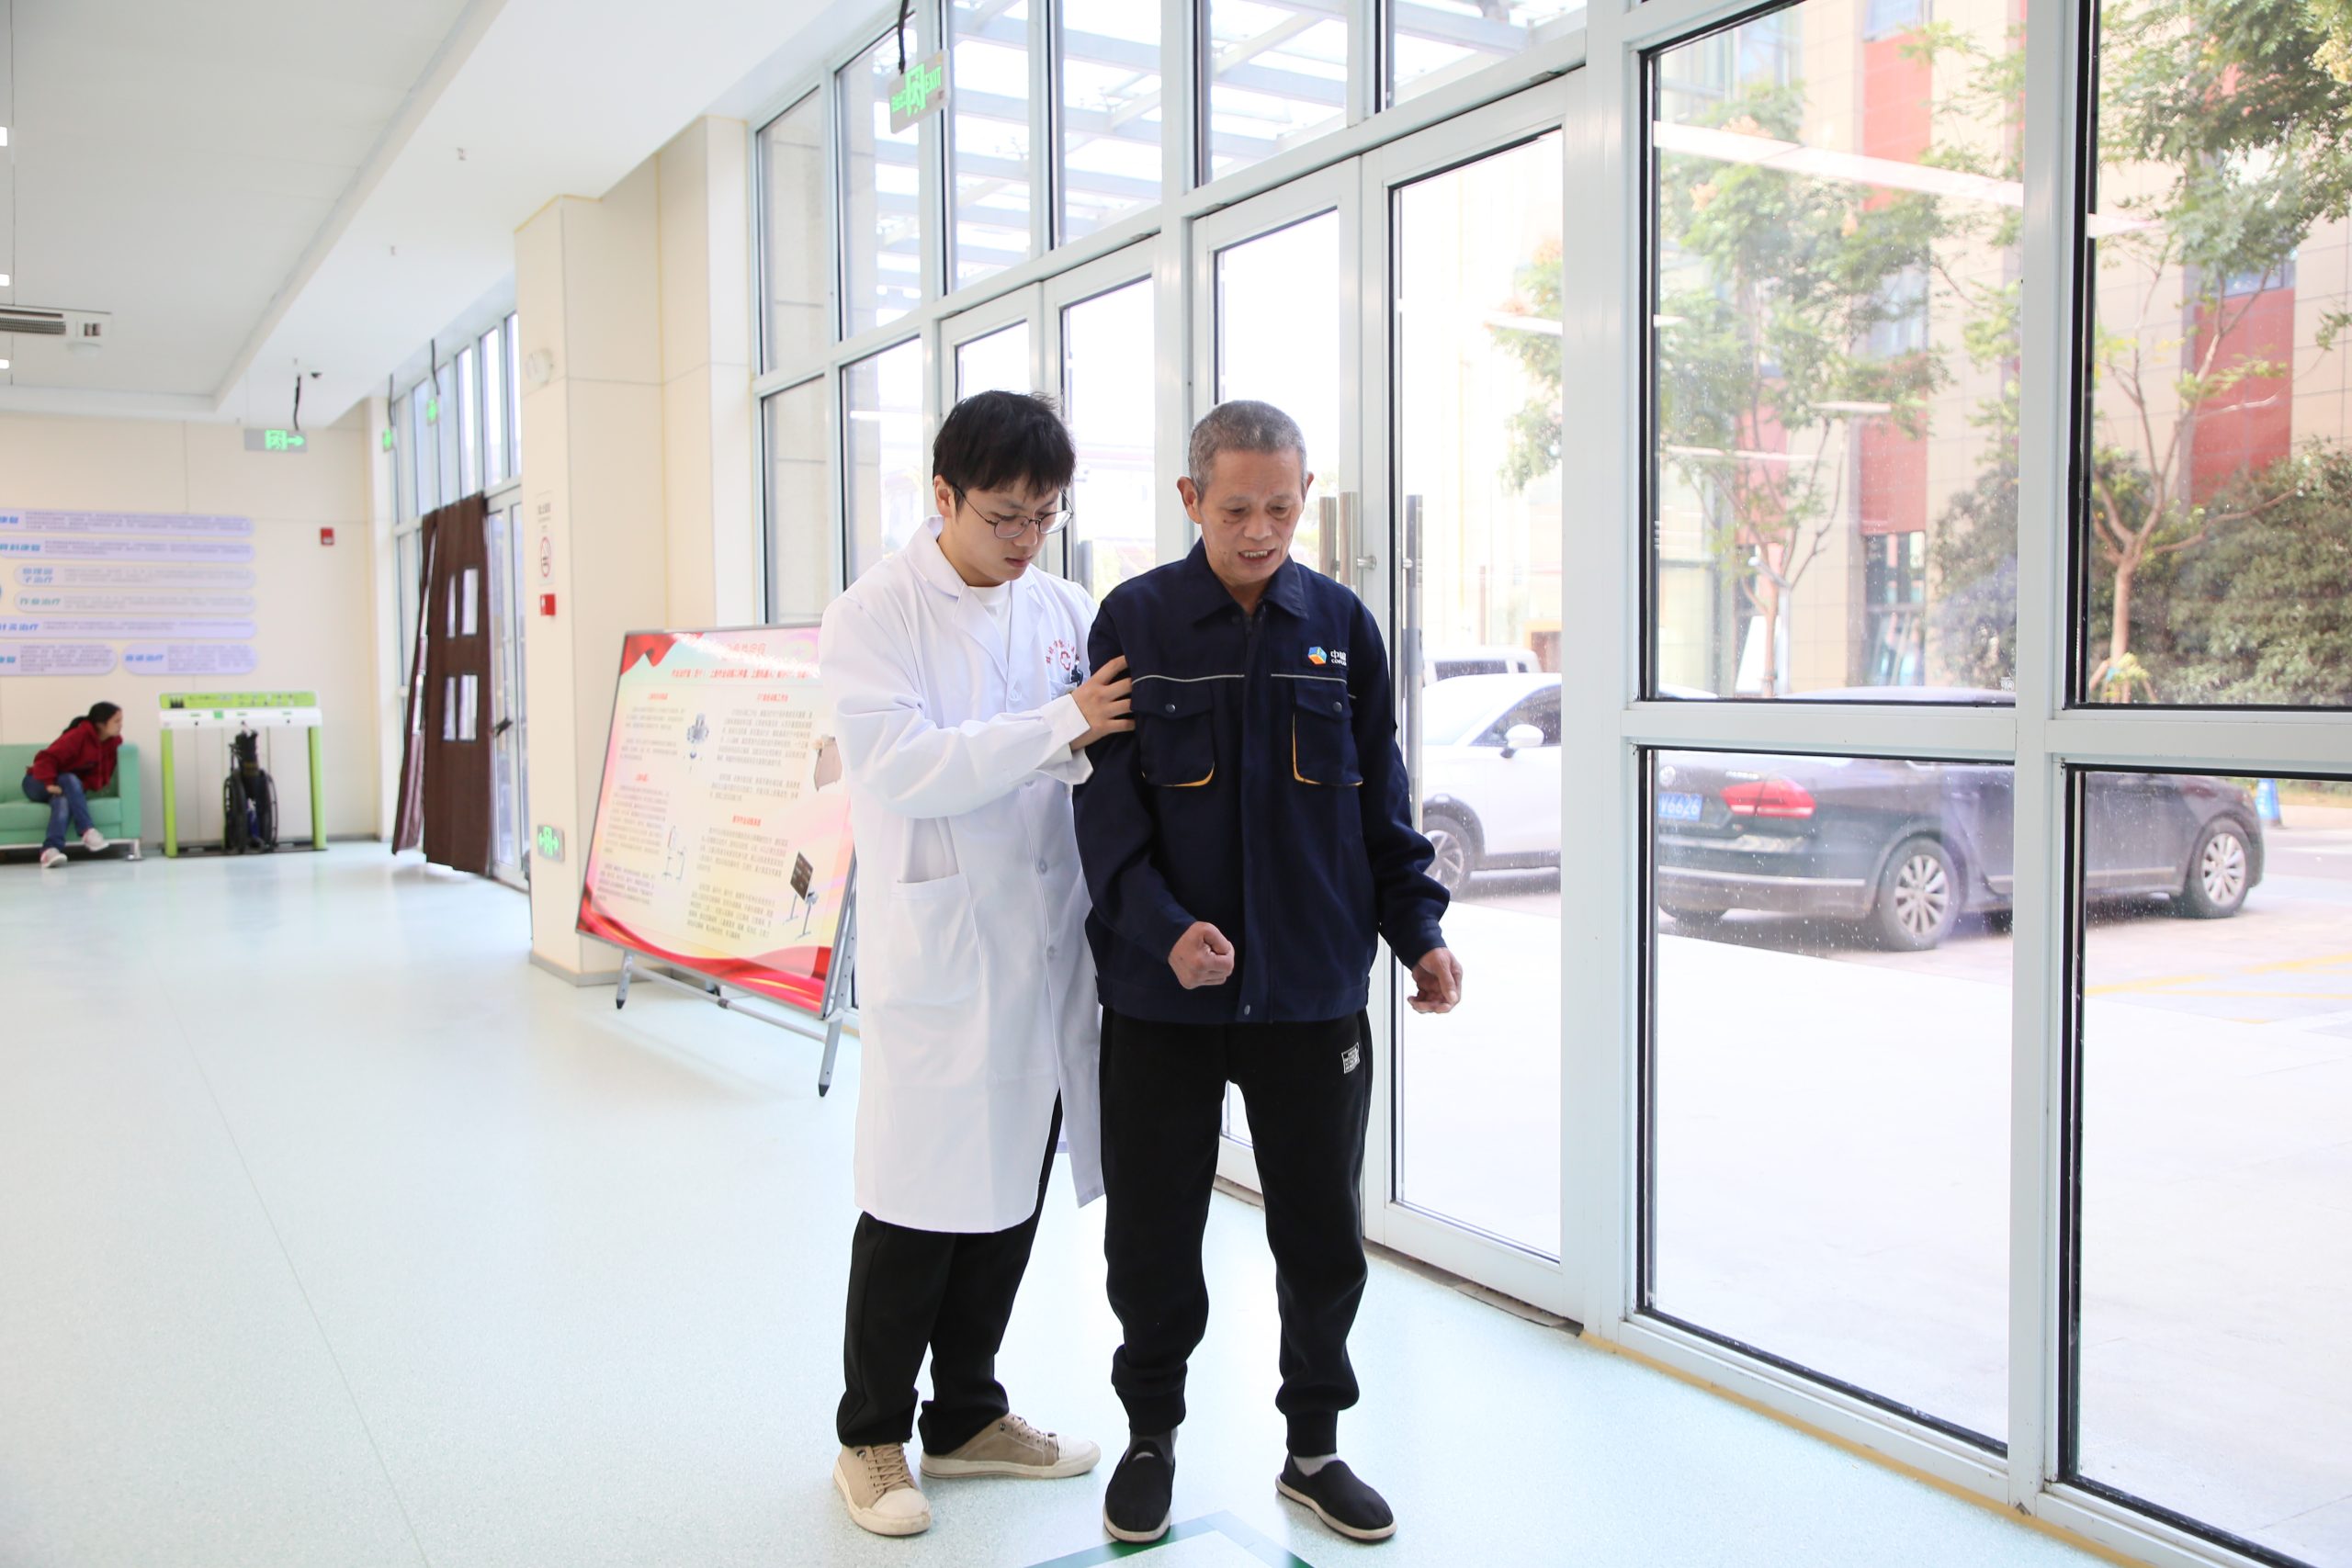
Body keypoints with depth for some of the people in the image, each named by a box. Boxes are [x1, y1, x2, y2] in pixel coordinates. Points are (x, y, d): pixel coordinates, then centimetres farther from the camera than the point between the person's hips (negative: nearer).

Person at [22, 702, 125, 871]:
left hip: (68, 788, 4)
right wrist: (49, 783, -38)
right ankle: (86, 831, -43)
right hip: (39, 784, -4)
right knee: (70, 780, -35)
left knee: (64, 799, -32)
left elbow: (103, 775, -3)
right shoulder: (79, 736, -23)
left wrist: (86, 786, -20)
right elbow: (46, 758, -27)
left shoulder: (114, 742, -5)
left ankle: (50, 849, -49)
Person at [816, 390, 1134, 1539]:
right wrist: (1059, 726, -24)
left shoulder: (1066, 610, 8)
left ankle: (967, 1416, 33)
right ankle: (872, 1436, 24)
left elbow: (1105, 745, 11)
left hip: (1046, 946, 6)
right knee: (918, 1203, 4)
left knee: (1014, 1191, 15)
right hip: (938, 950, -6)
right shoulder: (876, 613, -8)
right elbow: (896, 763, -20)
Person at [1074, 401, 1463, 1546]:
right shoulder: (1135, 621, -3)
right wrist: (1165, 930, -19)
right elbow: (1106, 804, -6)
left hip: (1313, 991, 2)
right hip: (1159, 994, -1)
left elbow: (1381, 800, 10)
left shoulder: (1341, 626, 4)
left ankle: (1314, 1447, 31)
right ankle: (1151, 1436, 32)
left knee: (1322, 1234, 10)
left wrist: (1417, 929, 4)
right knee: (1152, 1234, 10)